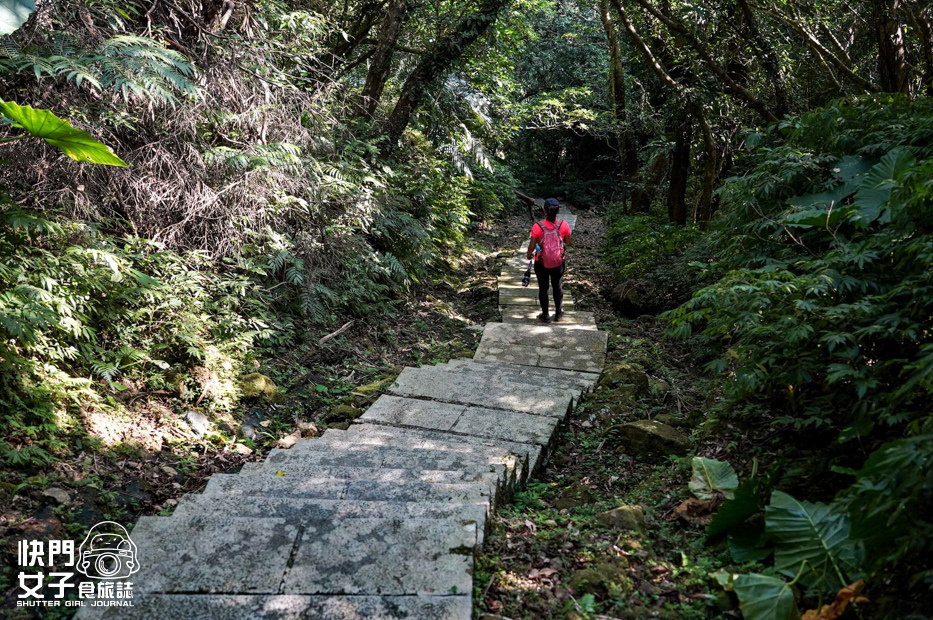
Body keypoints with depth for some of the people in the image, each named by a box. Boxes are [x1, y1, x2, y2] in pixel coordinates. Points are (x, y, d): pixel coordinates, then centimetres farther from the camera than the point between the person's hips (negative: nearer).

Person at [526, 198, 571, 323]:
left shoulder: (537, 227, -22)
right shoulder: (564, 225, -16)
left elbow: (532, 246, -14)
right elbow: (568, 242, -2)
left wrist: (529, 255, 7)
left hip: (542, 264, -2)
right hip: (559, 264, 2)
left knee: (543, 289, 18)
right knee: (557, 287, 23)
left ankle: (545, 316, 30)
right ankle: (558, 313, 36)